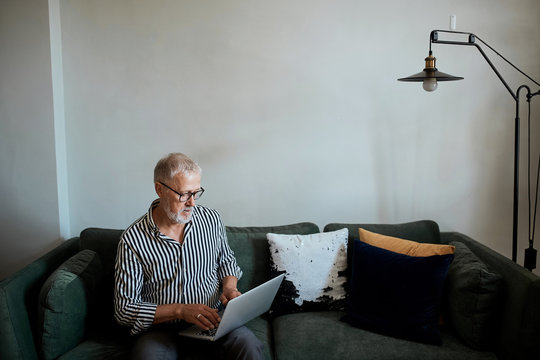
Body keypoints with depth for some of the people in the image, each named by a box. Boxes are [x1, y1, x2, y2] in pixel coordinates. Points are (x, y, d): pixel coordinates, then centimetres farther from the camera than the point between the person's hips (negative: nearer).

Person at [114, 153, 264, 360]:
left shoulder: (211, 219, 0)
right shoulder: (133, 240, -11)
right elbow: (124, 309, -9)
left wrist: (229, 287, -4)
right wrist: (181, 311, -21)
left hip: (212, 320, 2)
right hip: (161, 328, -1)